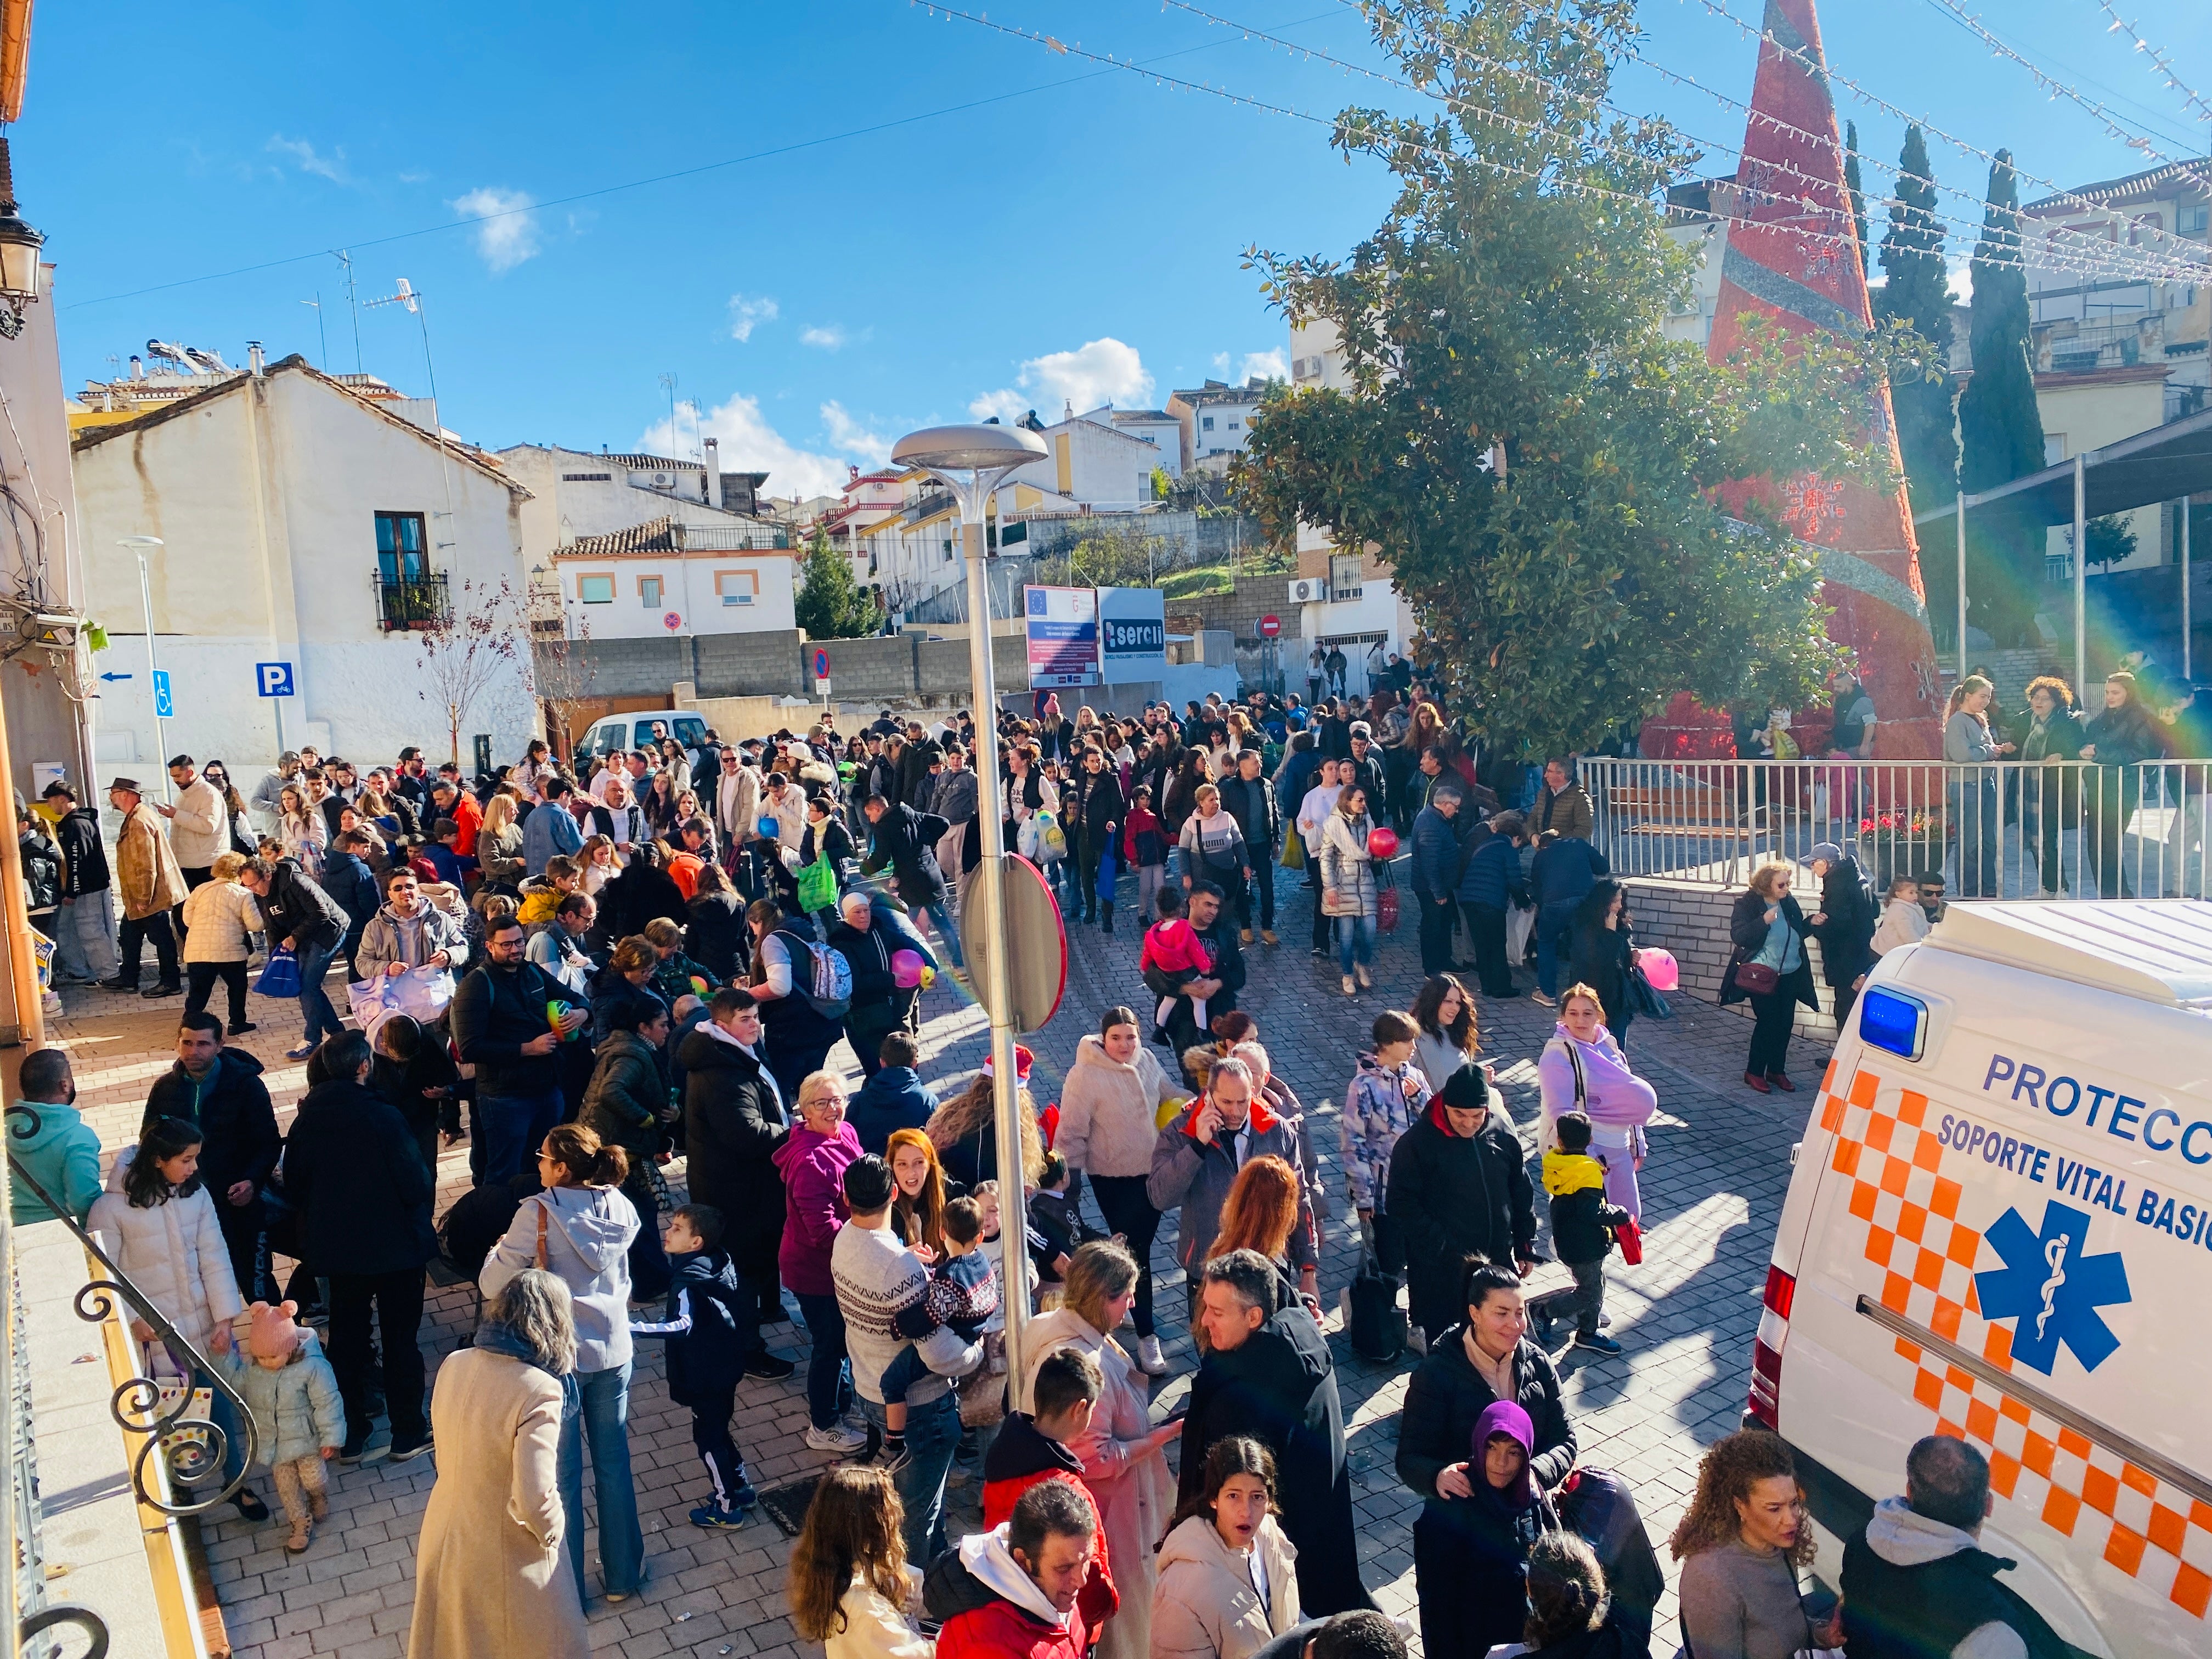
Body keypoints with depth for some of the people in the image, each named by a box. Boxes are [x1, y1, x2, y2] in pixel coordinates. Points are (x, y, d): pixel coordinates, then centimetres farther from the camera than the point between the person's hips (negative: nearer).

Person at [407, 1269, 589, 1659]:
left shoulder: (453, 1365, -9)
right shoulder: (538, 1391, -29)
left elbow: (450, 1449, 5)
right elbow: (534, 1499, -29)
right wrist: (554, 1531, -9)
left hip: (445, 1539, 6)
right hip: (505, 1558, -6)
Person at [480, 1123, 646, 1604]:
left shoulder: (538, 1214, -19)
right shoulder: (621, 1208, -4)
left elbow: (491, 1284, -14)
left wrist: (499, 1250, 7)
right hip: (613, 1351, 4)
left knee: (562, 1474, 11)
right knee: (614, 1464, 17)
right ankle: (622, 1575, 31)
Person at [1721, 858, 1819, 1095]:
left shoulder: (1789, 902, 5)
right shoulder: (1748, 903, -10)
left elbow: (1797, 932, 19)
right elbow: (1738, 935, -19)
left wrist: (1811, 923, -1)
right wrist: (1764, 921, -30)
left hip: (1790, 975, 6)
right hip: (1763, 975, -6)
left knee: (1785, 1022, 8)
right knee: (1767, 1021, -5)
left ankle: (1777, 1070, 22)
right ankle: (1754, 1072, 9)